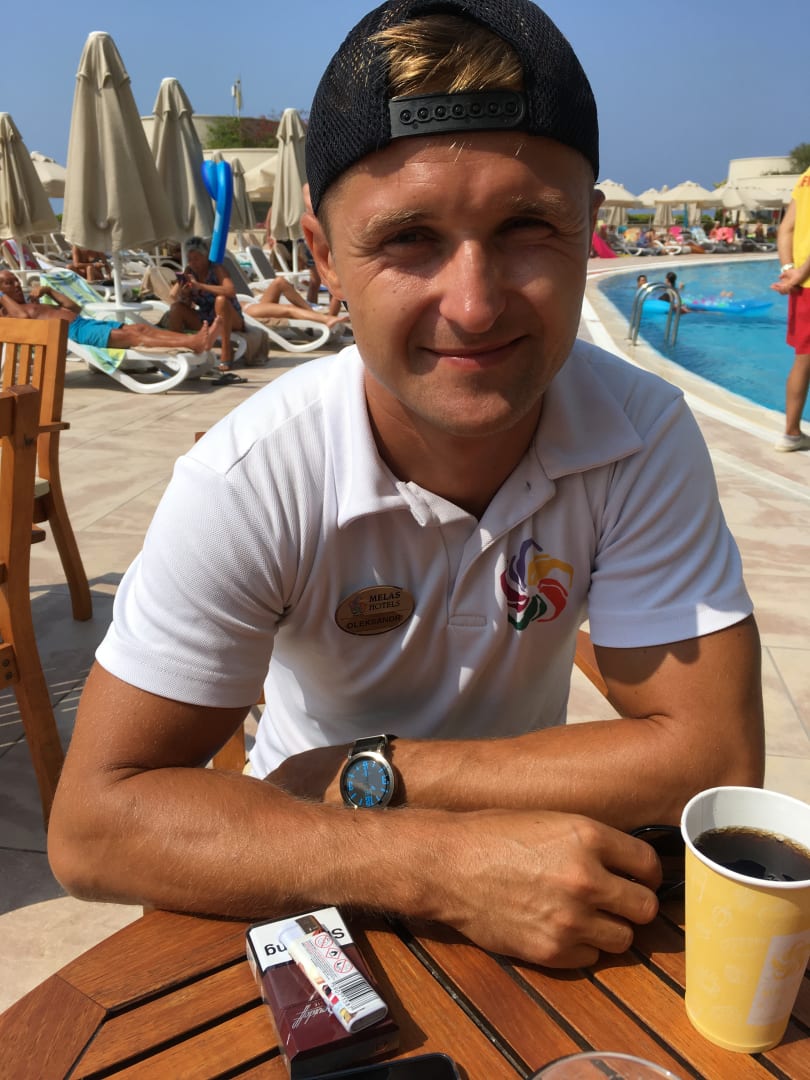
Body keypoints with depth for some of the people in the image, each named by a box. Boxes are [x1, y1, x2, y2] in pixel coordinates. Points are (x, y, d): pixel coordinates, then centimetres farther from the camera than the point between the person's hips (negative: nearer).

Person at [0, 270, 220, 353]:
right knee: (129, 336, -27)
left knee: (140, 327, -13)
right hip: (72, 331, -9)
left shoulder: (32, 303, 35)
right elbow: (25, 315, -14)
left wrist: (49, 291, 20)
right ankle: (191, 344, -43)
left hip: (86, 321, 9)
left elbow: (75, 308, 29)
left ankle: (196, 339, -30)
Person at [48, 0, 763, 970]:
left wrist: (368, 773, -24)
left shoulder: (647, 437, -20)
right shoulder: (248, 480, -25)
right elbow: (93, 822, -24)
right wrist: (440, 863, -34)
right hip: (316, 889, -1)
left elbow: (713, 757, -21)